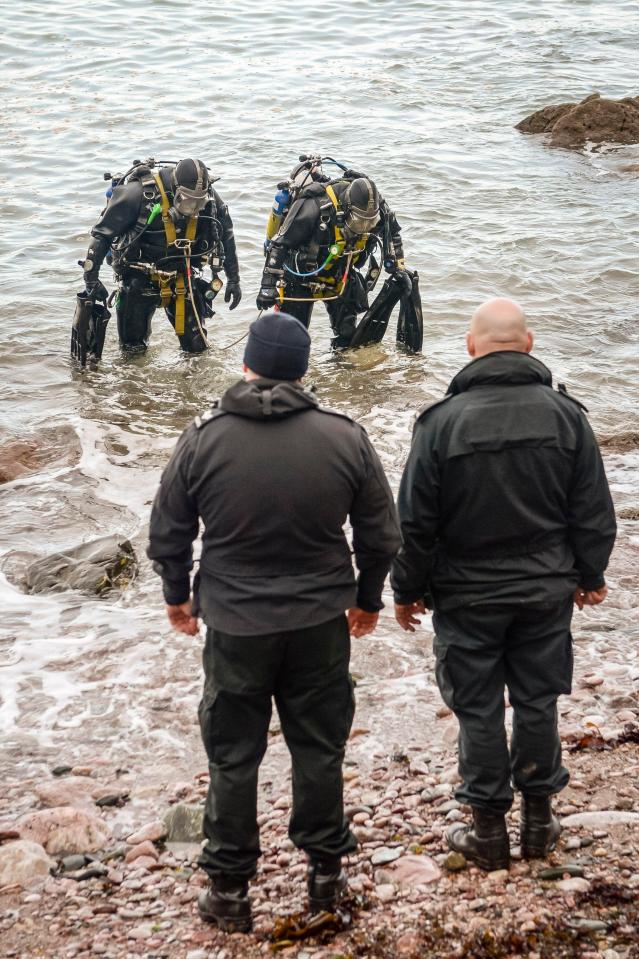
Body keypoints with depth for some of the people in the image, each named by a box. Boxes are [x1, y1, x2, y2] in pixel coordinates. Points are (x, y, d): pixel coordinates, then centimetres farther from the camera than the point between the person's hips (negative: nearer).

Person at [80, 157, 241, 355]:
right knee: (133, 347, 4)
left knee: (196, 346, -2)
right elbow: (102, 233, -15)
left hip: (183, 277, 2)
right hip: (140, 277, -2)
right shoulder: (138, 193, -23)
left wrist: (234, 280, 11)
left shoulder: (210, 199, -11)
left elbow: (226, 236, 7)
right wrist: (91, 278, -17)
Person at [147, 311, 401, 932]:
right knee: (319, 748, 15)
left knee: (232, 757, 10)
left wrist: (178, 595, 18)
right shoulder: (345, 438, -7)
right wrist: (367, 599, 18)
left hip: (234, 626, -1)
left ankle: (229, 889, 18)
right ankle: (325, 870, 26)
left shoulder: (202, 439, -10)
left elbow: (167, 533, 0)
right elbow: (380, 535, 1)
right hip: (322, 624, 1)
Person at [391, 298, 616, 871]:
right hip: (547, 591, 2)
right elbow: (593, 509, 0)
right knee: (538, 701, 15)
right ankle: (539, 819, 26)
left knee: (479, 710, 9)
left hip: (468, 595, -2)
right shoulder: (565, 414, -7)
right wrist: (590, 575, 14)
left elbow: (416, 521, -9)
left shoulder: (442, 421, -14)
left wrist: (409, 589, 4)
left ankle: (490, 829, 18)